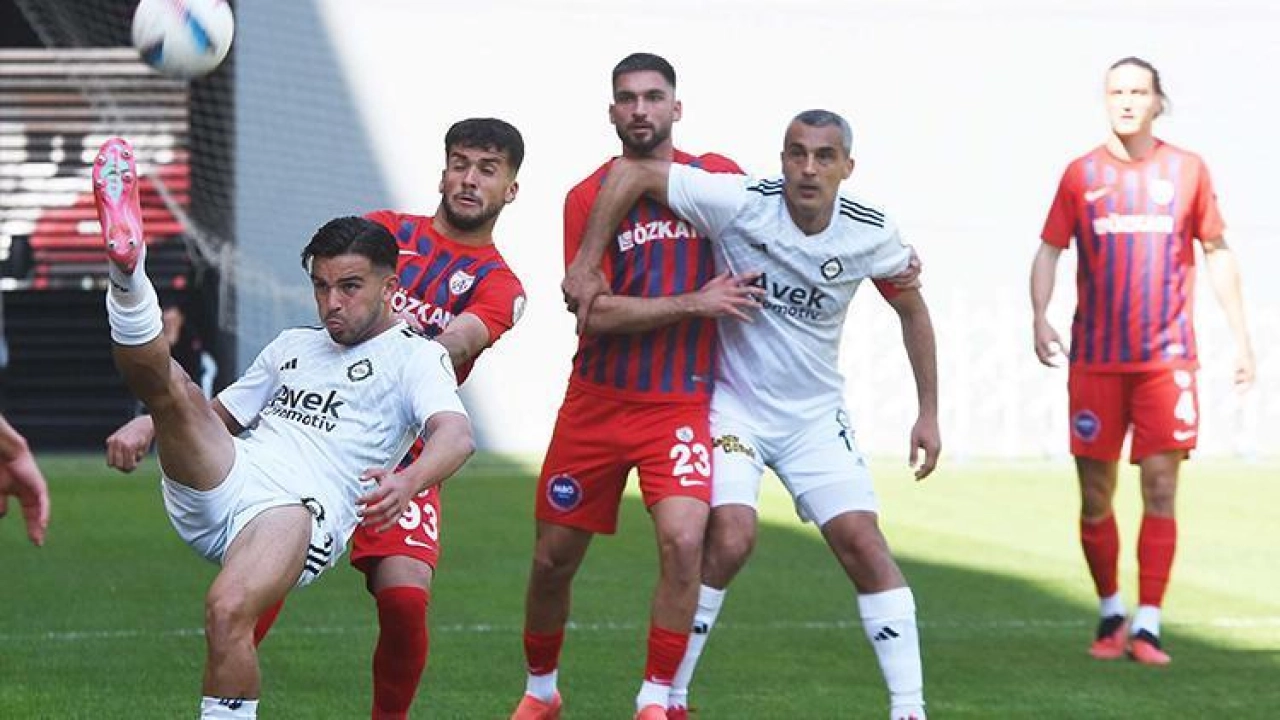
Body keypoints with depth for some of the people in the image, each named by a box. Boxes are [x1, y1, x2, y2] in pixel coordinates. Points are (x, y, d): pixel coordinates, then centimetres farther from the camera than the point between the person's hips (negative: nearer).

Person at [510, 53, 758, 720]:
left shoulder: (716, 178, 0)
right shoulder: (588, 197, -4)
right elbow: (594, 312, -13)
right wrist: (694, 302, -19)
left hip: (679, 405, -1)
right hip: (596, 405, 1)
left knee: (683, 541, -23)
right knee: (552, 560, 8)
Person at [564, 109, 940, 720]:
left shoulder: (870, 233, -10)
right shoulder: (742, 204, -21)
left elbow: (912, 309, 8)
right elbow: (632, 172, -19)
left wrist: (928, 414, 8)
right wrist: (585, 265, -22)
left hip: (816, 415, 3)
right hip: (734, 404, -3)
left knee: (862, 543, -6)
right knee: (730, 538, -19)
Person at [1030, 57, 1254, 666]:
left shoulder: (1187, 170, 5)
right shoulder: (1082, 174, 4)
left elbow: (1217, 252, 12)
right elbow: (1049, 250, 6)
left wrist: (1240, 335, 9)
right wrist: (1039, 318, -11)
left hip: (1168, 358, -1)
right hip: (1095, 360, 1)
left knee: (1160, 493, -7)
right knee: (1095, 498, 3)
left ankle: (1146, 626, -5)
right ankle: (1110, 614, 21)